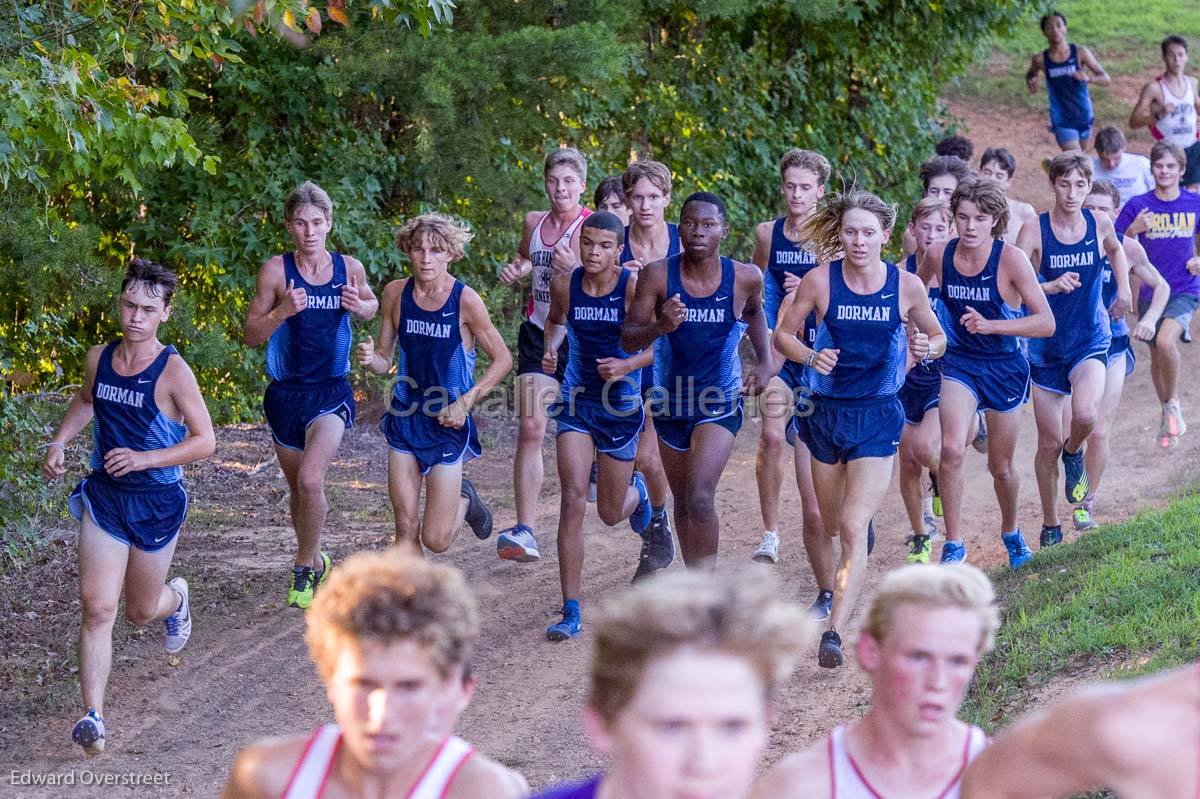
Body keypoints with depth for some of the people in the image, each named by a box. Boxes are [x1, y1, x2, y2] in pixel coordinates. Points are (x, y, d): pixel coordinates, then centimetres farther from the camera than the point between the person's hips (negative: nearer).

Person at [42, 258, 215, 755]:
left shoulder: (173, 371, -16)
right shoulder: (99, 359, -1)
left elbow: (205, 441, -13)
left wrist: (146, 459, -24)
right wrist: (59, 442, 8)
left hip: (158, 502, -3)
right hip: (104, 498, 3)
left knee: (141, 611, 16)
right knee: (98, 609, -11)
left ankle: (175, 600, 54)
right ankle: (92, 716, -13)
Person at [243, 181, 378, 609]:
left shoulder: (349, 268, -1)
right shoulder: (276, 270, -6)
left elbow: (372, 308, 19)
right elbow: (251, 335, -6)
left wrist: (359, 306, -4)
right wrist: (282, 312, -24)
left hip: (331, 392, -1)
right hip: (285, 393, 1)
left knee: (311, 479, -21)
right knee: (297, 486, 13)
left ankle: (305, 567, -2)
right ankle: (315, 560, 38)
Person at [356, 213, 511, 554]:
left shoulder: (465, 300, -13)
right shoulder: (395, 293, -2)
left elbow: (502, 359, -4)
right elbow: (384, 360, 8)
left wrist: (465, 402, -13)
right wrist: (369, 358, -16)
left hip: (448, 424, -3)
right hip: (405, 420, 3)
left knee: (436, 540, 0)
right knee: (406, 528, 0)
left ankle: (464, 500, 32)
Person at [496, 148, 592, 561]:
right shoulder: (534, 222, 7)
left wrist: (576, 268, -36)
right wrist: (515, 270, 7)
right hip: (538, 335, 3)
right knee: (530, 429, -10)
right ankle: (524, 532, -14)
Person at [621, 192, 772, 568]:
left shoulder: (744, 277, -11)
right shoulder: (658, 275, -14)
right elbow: (627, 340, -14)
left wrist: (764, 361, 5)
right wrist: (659, 326, -33)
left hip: (720, 403, -2)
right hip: (670, 401, 2)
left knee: (700, 498, -20)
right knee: (683, 504, 16)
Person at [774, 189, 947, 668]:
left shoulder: (907, 286, -5)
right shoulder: (821, 280, -6)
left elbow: (937, 336, 10)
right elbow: (782, 334, 3)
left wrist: (927, 348, -14)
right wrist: (811, 356, -18)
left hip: (877, 415, -2)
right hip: (826, 409, 2)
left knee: (853, 528, -15)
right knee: (831, 522, 15)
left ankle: (834, 631, -18)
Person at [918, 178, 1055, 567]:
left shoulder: (1011, 259, -20)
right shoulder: (938, 255, -10)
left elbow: (1046, 323, -21)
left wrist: (990, 325, -31)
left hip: (1005, 367, -1)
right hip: (959, 363, 1)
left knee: (1001, 466, 12)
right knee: (951, 449, -23)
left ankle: (1010, 531, 42)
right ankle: (953, 542, -11)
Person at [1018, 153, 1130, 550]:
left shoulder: (1099, 223, -3)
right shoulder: (1034, 229, -12)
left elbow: (1115, 250, 22)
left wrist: (1123, 290, 12)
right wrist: (1050, 286, -33)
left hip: (1091, 341, 1)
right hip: (1047, 346, -1)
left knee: (1085, 414, -28)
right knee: (1049, 443, 3)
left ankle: (1074, 452, 9)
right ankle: (1050, 524, 23)